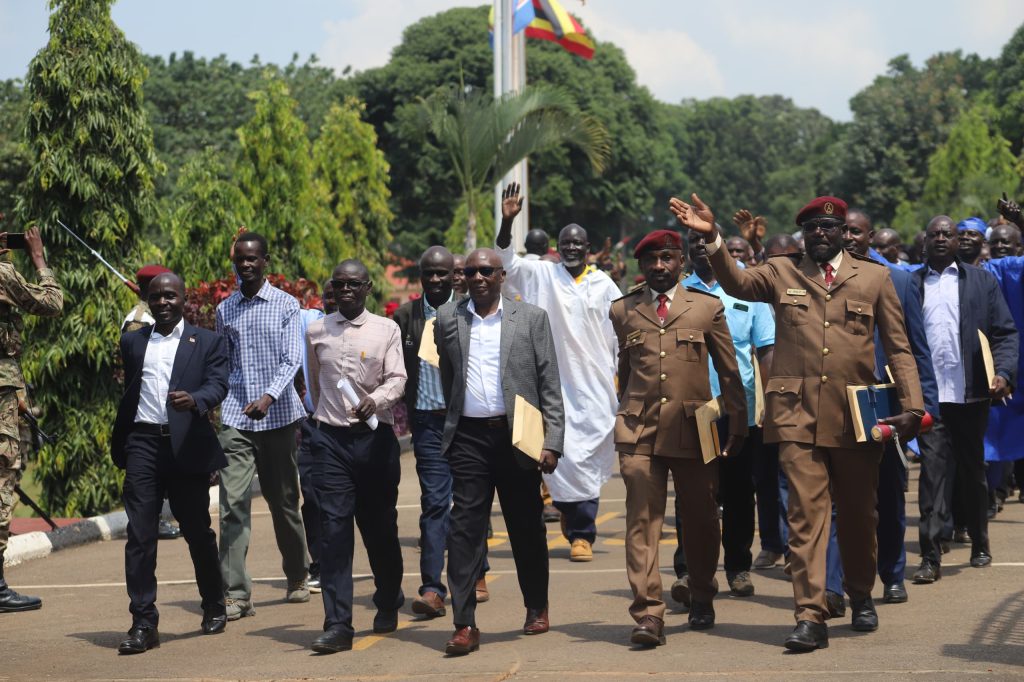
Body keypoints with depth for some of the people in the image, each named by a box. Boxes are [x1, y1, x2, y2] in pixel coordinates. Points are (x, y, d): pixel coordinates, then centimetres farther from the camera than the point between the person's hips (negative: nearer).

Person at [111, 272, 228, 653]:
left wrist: (194, 400, -29)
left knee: (197, 531, 9)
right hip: (143, 444, 2)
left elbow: (218, 385, -7)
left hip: (186, 446, -2)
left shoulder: (207, 342, 6)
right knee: (139, 533, -7)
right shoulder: (132, 342, 16)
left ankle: (214, 607, 28)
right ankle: (143, 623, -7)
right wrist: (118, 447, 18)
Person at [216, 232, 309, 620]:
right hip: (235, 418, 2)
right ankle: (236, 593, -12)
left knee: (283, 500, 11)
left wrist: (268, 397, -24)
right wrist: (213, 399, 7)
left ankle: (297, 577, 31)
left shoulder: (286, 305, -1)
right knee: (233, 503, -10)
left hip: (278, 414, -1)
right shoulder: (225, 310, 9)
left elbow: (292, 360, -9)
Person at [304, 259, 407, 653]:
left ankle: (388, 604, 34)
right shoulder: (316, 332, 8)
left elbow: (397, 378, -8)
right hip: (331, 439, 1)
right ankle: (337, 625, -12)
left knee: (380, 526, 10)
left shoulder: (386, 330, 1)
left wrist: (375, 400, -27)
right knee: (334, 529, -9)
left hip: (375, 437, -1)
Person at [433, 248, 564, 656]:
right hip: (469, 437, 1)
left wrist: (552, 442, -5)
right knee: (465, 528, -6)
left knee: (526, 527, 10)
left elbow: (550, 385, 1)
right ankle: (465, 625, -8)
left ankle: (537, 608, 29)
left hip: (516, 435, 0)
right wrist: (449, 429, 9)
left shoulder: (531, 318, 2)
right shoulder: (447, 318, 7)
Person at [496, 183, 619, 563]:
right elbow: (506, 264, -3)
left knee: (588, 458, -1)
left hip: (596, 386, 0)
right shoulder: (542, 275, 7)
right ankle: (579, 528, 12)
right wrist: (506, 223, -18)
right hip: (556, 383, 0)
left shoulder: (604, 285, 6)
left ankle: (582, 533, 5)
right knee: (562, 456, -4)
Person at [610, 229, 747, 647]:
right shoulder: (623, 311, 11)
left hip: (693, 429, 0)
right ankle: (648, 613, -11)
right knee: (642, 521, -9)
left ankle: (701, 601, 29)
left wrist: (737, 426, 6)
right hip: (639, 432, 0)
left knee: (700, 519, 9)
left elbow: (730, 372, 9)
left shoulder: (707, 308, 7)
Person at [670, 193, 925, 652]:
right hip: (798, 416, -1)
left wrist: (913, 405, -2)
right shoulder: (781, 273, 10)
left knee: (858, 514, 13)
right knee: (806, 513, -7)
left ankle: (861, 597, 35)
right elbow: (737, 283, -9)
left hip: (856, 417, 1)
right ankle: (810, 617, -8)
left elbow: (898, 348, 8)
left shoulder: (874, 277, 9)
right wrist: (712, 239, -25)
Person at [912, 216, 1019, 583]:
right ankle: (931, 555, -9)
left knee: (973, 471, 14)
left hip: (970, 393, 1)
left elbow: (1005, 332, 4)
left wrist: (1004, 373, -11)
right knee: (933, 469, -8)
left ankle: (980, 544, 30)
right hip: (929, 394, -1)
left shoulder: (982, 281, 8)